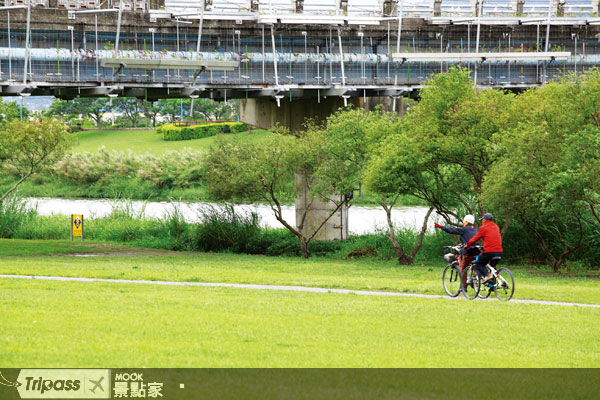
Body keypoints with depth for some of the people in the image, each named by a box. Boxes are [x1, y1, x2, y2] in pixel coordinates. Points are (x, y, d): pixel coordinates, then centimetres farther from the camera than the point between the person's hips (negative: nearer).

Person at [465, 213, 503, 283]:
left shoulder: (483, 228, -1)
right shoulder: (496, 227, 18)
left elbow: (475, 239, 3)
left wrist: (467, 245, 18)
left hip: (489, 252, -6)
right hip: (499, 252, 6)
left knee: (478, 264, 9)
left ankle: (487, 274, -16)